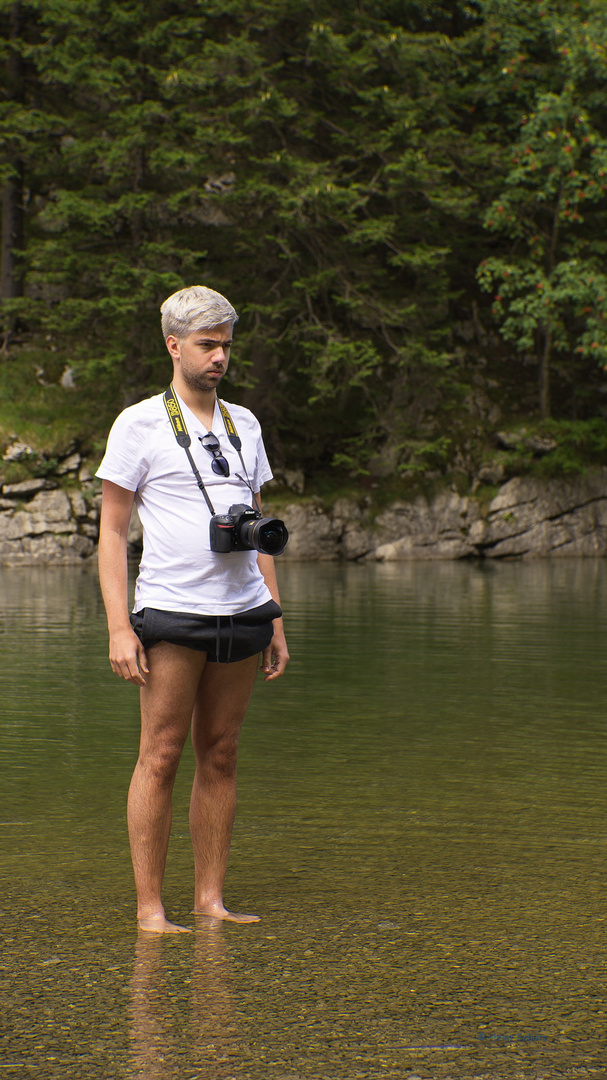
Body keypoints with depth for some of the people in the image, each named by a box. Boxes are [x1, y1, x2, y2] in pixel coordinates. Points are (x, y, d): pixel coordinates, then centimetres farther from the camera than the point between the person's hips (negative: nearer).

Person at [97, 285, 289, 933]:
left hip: (241, 612, 5)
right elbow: (111, 533, -1)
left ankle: (211, 898, 12)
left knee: (220, 756, 7)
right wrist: (118, 628, -10)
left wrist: (275, 621, 15)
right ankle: (149, 906, 0)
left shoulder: (244, 425, 16)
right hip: (171, 612, -5)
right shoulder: (140, 425, 1)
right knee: (160, 756, -4)